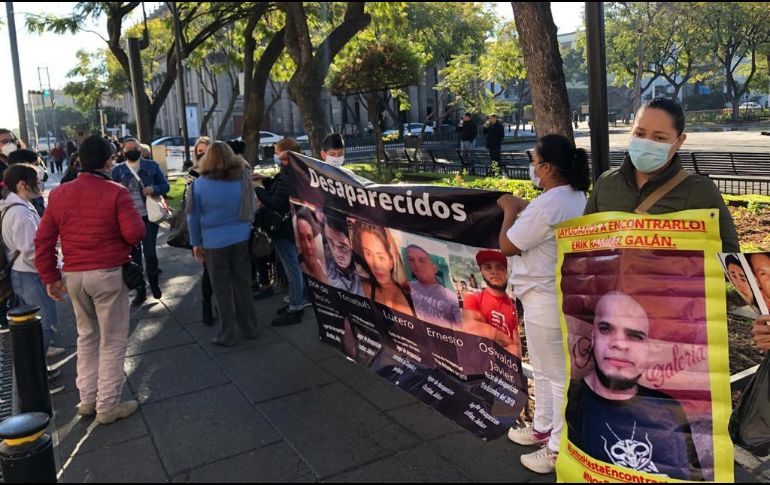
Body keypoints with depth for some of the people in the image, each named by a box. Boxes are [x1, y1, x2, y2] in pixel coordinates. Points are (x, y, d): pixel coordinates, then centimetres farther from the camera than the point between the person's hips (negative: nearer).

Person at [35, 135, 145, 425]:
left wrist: (50, 277, 12)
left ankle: (87, 399, 27)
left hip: (73, 275, 6)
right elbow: (135, 233, -17)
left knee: (87, 336, 21)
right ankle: (107, 406, 12)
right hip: (108, 273, -5)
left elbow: (43, 240, 5)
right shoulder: (116, 193, -12)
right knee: (113, 341, 5)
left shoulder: (59, 194, 5)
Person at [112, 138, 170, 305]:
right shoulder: (117, 170, 5)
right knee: (134, 255, 8)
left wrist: (154, 189, -15)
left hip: (149, 216, -1)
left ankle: (155, 285, 21)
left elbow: (165, 186, 4)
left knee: (149, 252, -2)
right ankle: (140, 291, 17)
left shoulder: (152, 166, 3)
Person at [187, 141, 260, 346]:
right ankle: (250, 329, 22)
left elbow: (193, 216, -2)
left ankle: (226, 336, 14)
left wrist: (196, 243, 7)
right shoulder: (243, 178, -3)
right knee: (243, 284, 13)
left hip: (214, 243, -2)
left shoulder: (200, 184, -8)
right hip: (241, 239, 2)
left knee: (222, 289, 7)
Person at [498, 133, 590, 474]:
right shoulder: (576, 197, 7)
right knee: (545, 369, 24)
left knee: (558, 374, 2)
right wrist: (523, 209, 10)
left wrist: (510, 209, -4)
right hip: (562, 292, 11)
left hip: (546, 298, -11)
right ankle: (544, 427, 41)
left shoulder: (546, 205, -26)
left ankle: (559, 449, 17)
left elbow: (507, 246, -17)